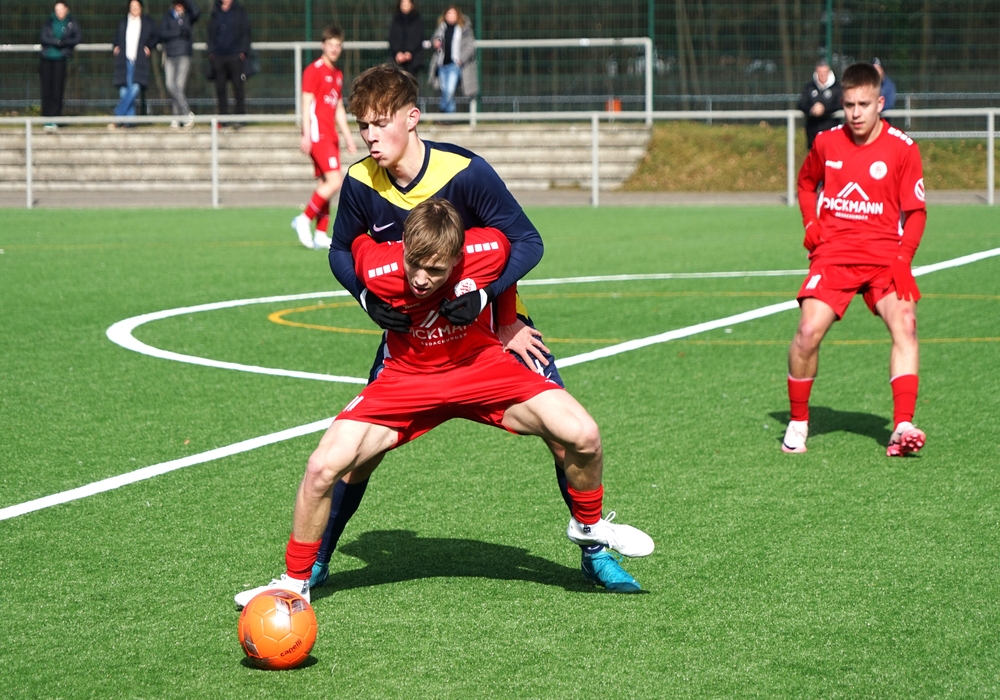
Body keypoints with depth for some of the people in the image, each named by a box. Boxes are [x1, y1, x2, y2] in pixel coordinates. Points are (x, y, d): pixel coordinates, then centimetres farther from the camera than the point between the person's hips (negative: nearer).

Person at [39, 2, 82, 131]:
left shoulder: (71, 23, 5)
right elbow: (44, 38, -1)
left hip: (60, 60, -2)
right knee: (46, 90, 0)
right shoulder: (49, 22, 8)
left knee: (57, 90, -6)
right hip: (46, 59, 2)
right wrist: (56, 42, -18)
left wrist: (66, 42, -15)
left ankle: (54, 119, -4)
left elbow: (78, 38, 1)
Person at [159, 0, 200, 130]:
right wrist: (178, 32, -11)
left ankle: (176, 118, -3)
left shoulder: (188, 16, 8)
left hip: (184, 55, -2)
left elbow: (196, 12, -14)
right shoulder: (167, 16, 12)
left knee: (179, 86, -10)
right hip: (169, 56, 2)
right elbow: (162, 34, 1)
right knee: (170, 85, -7)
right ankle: (187, 114, -1)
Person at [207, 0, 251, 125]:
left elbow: (245, 33, 2)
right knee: (220, 88, 2)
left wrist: (243, 51, -7)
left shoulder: (239, 12, 4)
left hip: (235, 55, -3)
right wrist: (211, 51, 5)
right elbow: (211, 34, 16)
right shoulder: (215, 13, 13)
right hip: (218, 57, 3)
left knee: (238, 87, -5)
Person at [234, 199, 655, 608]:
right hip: (406, 380, -1)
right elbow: (355, 240, -3)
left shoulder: (489, 253, -27)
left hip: (482, 368, 1)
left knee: (583, 435, -17)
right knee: (322, 467, -18)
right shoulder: (379, 271, -28)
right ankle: (295, 580, 5)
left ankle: (587, 524, 16)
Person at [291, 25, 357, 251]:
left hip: (330, 135, 8)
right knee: (334, 181, -16)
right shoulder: (314, 70, -6)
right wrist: (306, 134, -17)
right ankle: (304, 220, -6)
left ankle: (321, 235, 7)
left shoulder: (338, 74, 18)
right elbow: (306, 103, -11)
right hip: (318, 134, -8)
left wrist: (348, 137, 22)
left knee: (325, 184, 6)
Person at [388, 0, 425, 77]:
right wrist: (398, 52, -12)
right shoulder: (396, 20, 10)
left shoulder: (418, 20, 5)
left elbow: (418, 38, -2)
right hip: (397, 56, 1)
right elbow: (392, 38, 3)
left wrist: (409, 52, -14)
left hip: (413, 56, -1)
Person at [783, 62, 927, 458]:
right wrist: (810, 222, 6)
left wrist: (903, 258, -14)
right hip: (833, 254, 1)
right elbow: (806, 182, 24)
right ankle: (797, 422, 5)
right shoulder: (826, 142, 3)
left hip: (884, 257, -1)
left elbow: (916, 211, 0)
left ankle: (902, 428, -25)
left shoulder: (902, 149, -4)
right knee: (808, 331, -15)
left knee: (904, 323, -23)